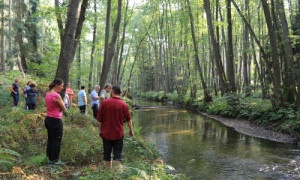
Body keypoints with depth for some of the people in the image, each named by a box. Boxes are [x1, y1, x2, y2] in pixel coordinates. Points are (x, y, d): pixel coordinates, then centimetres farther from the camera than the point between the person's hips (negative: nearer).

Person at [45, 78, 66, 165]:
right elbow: (63, 109, -13)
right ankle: (54, 160, 12)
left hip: (48, 119, 9)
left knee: (50, 140, 17)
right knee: (57, 141, 3)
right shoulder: (56, 95, -19)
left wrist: (58, 108, 0)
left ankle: (50, 158, 27)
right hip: (56, 120, -9)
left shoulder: (48, 94, 8)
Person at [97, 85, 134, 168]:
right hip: (118, 134, -1)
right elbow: (128, 119, 1)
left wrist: (100, 130, 10)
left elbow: (99, 118, -2)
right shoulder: (123, 105, -7)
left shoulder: (104, 102, -6)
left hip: (106, 133, 1)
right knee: (117, 155, 6)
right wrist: (131, 130, 15)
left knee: (107, 154, 15)